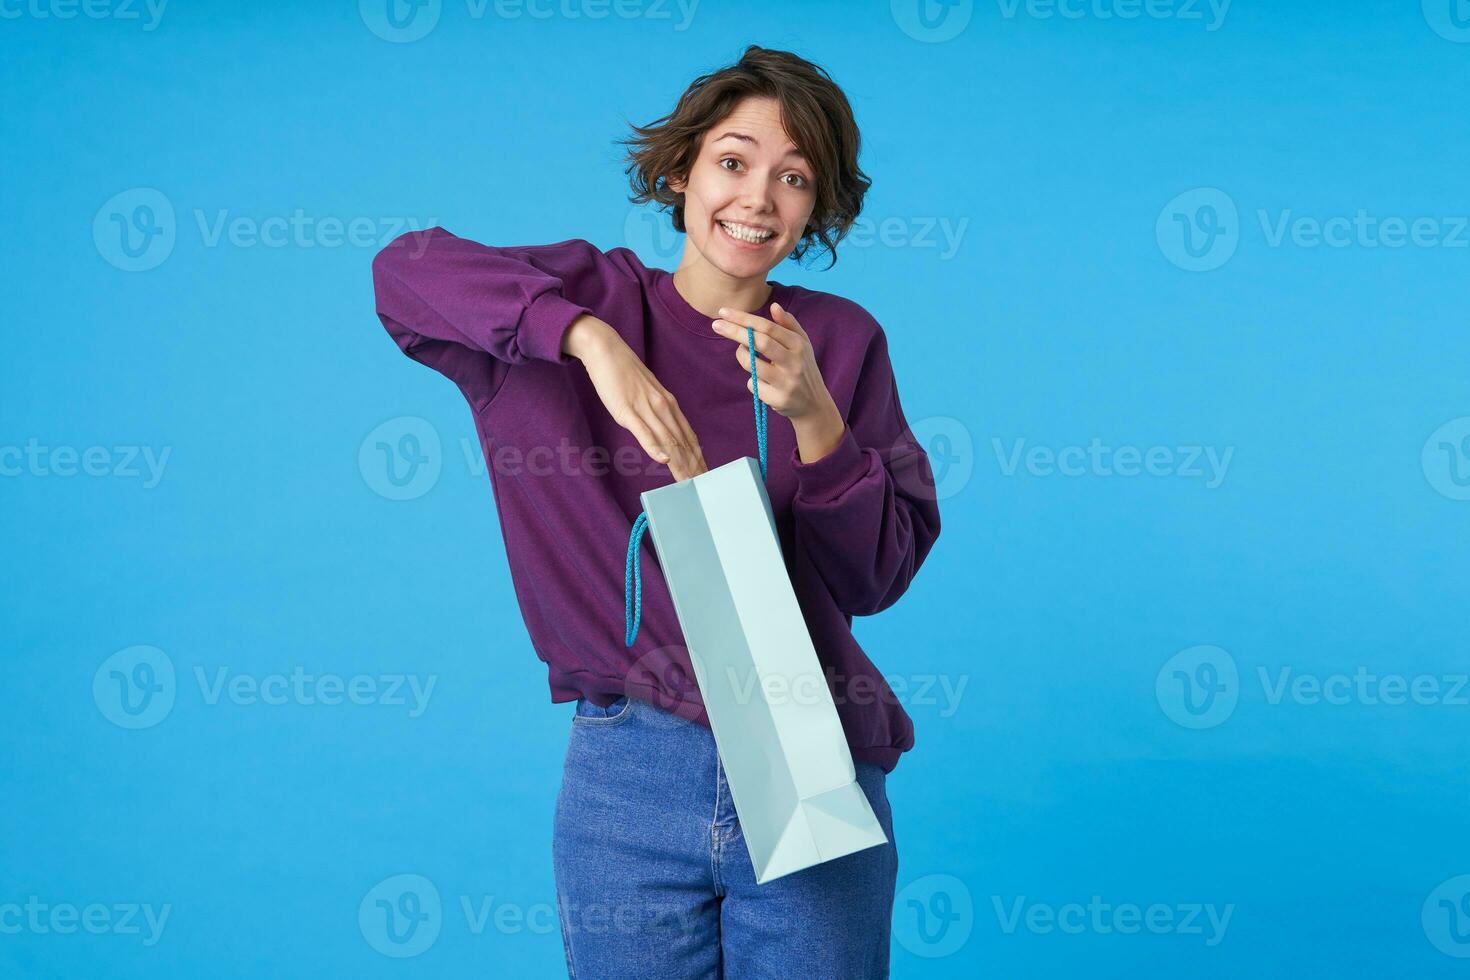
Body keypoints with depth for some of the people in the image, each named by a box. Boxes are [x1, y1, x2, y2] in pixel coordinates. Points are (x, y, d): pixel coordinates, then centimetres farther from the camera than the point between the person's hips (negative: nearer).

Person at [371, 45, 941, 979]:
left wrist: (814, 418, -14)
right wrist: (589, 338, -22)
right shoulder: (602, 300, 3)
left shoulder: (841, 340, 4)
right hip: (630, 775, -1)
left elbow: (878, 577, 1)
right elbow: (407, 267, -11)